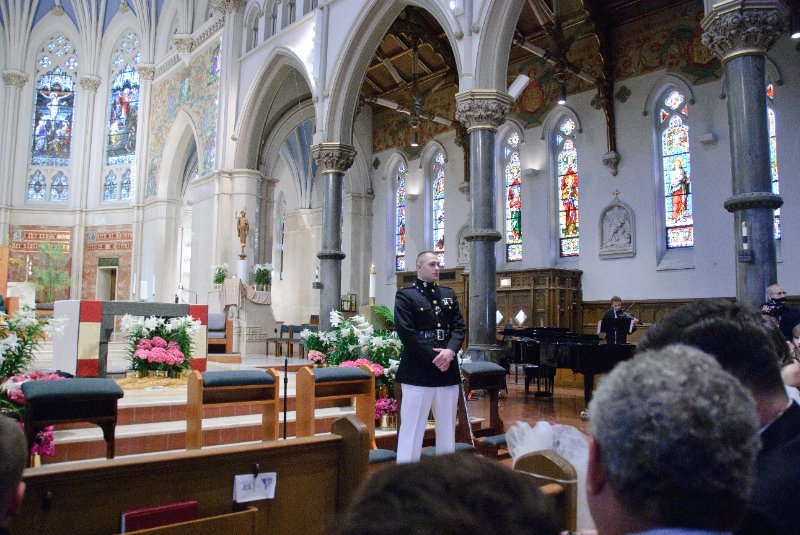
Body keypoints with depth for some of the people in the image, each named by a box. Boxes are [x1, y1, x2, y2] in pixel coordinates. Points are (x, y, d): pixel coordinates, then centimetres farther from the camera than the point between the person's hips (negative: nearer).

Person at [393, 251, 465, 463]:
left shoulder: (448, 294, 15)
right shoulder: (405, 295, -3)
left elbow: (459, 327, 8)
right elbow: (406, 333, -12)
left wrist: (450, 351, -11)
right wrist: (434, 357, -15)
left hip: (448, 370, 6)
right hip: (418, 371, -5)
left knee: (447, 427, 14)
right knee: (412, 427, 0)